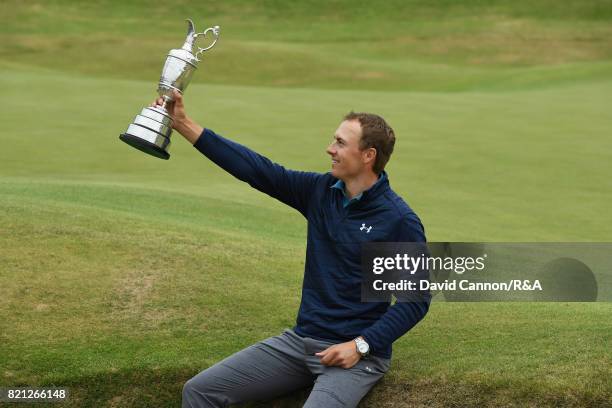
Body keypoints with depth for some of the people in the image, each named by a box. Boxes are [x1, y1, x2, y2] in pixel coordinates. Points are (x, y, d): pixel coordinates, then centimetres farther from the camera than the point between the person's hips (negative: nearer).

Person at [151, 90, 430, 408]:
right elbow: (256, 169, 4)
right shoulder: (321, 190, 5)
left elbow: (416, 300, -9)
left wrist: (361, 346, -18)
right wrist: (184, 125, 1)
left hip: (356, 353, -6)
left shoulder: (400, 221, -11)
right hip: (301, 340, 6)